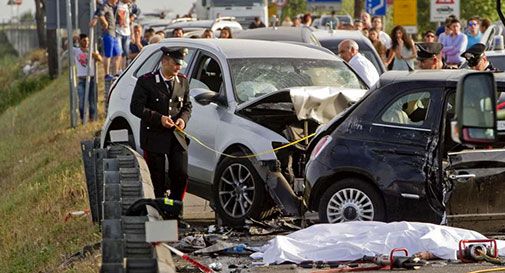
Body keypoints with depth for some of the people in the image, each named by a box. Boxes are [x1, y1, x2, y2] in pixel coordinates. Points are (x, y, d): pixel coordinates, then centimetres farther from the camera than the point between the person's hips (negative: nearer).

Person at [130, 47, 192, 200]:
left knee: (181, 175, -4)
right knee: (157, 180, 2)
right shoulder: (146, 81, -7)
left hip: (176, 137, 4)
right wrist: (159, 118, -19)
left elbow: (187, 106, 17)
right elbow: (136, 107, -10)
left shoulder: (183, 82, 9)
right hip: (154, 137, -4)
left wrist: (183, 119, -5)